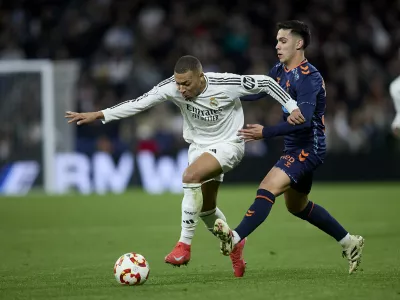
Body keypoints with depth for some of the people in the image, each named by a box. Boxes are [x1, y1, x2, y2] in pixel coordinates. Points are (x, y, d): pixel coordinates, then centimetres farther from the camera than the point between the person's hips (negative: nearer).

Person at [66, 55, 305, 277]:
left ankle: (185, 244, -23)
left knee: (190, 176, -31)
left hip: (228, 145, -6)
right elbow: (138, 103, -16)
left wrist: (292, 107, -17)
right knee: (206, 208, 11)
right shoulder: (172, 87, -18)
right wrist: (99, 115, -22)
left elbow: (265, 82, -15)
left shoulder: (226, 84, -27)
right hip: (199, 146, 6)